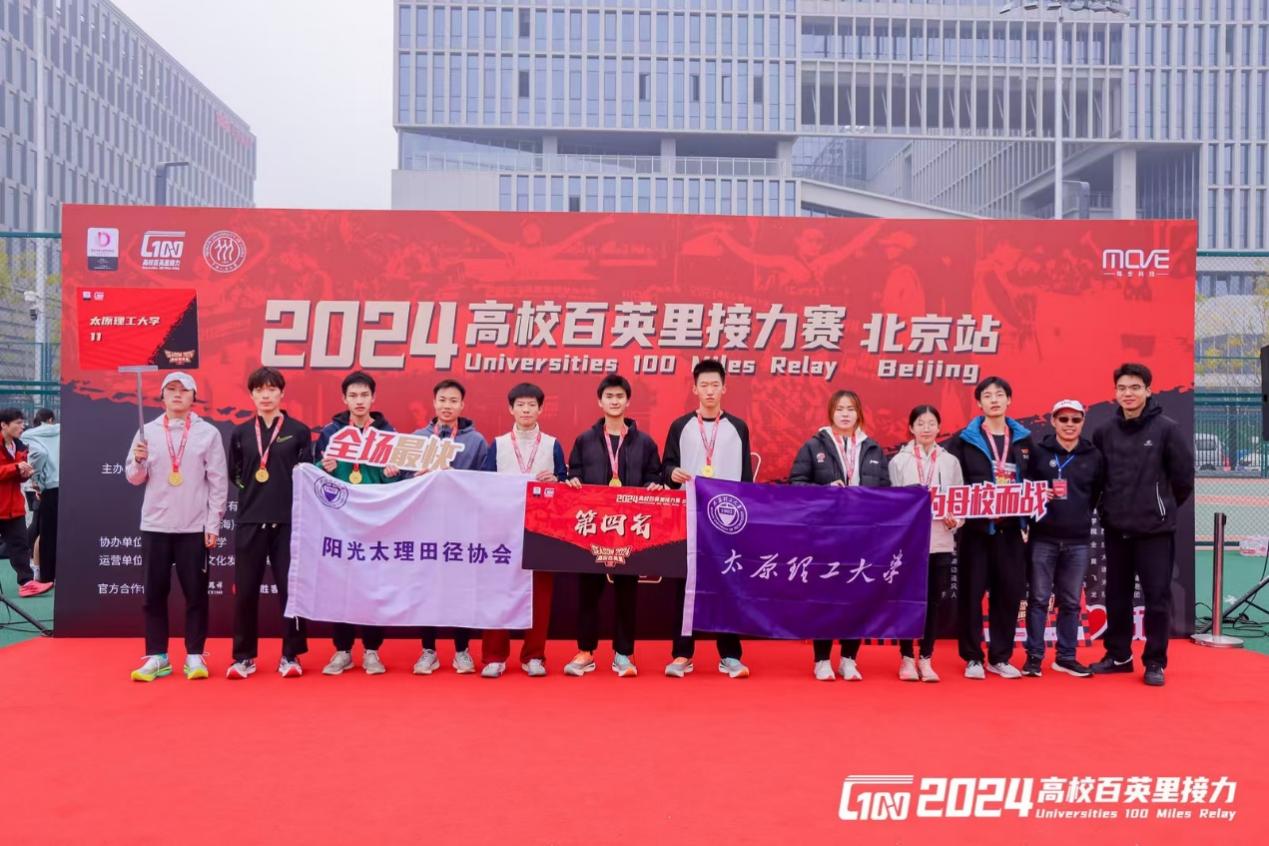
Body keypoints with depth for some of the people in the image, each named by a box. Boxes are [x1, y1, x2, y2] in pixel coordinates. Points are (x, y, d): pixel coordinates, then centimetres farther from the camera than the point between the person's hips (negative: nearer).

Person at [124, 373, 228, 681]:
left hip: (194, 527, -2)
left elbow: (218, 482, -1)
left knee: (196, 593, 2)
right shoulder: (147, 432, 7)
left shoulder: (209, 433, 0)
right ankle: (157, 656, 15)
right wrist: (138, 461, -13)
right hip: (155, 525, 2)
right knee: (154, 593, 5)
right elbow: (134, 478, 9)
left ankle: (194, 656, 11)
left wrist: (213, 524, -6)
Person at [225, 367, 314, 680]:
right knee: (245, 590, 5)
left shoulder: (299, 431, 2)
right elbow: (234, 474, 16)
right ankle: (244, 656, 17)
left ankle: (291, 655, 13)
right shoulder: (241, 433, 9)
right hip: (249, 520, 2)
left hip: (288, 521, -2)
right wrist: (252, 490, 5)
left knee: (290, 588, 2)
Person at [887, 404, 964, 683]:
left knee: (933, 601, 6)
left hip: (941, 540, 2)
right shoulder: (899, 461, 3)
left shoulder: (950, 461, 10)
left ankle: (926, 659, 16)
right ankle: (907, 658, 14)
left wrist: (956, 521, -9)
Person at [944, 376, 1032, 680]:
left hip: (1011, 527, 3)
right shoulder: (965, 439, 0)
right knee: (972, 591, 0)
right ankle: (973, 658, 11)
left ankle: (1000, 657, 18)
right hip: (976, 526, -3)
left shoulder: (1023, 439, 10)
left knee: (1009, 591, 6)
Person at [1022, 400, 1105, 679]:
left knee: (1070, 602, 9)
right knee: (1038, 599, 1)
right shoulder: (1038, 452, 1)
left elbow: (1098, 495, 14)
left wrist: (1080, 516, 6)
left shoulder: (1094, 456, 7)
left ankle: (1066, 657, 19)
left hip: (1078, 541, 2)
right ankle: (1034, 656, 8)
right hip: (1043, 538, -2)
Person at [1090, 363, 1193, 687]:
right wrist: (1111, 507, 10)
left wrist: (1164, 508, 6)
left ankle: (1155, 662, 14)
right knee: (1116, 597, 12)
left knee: (1157, 597, 2)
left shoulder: (1167, 428, -7)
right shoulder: (1105, 432, 3)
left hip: (1155, 529, -4)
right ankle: (1118, 655, 24)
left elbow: (1184, 476, -3)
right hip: (1116, 528, 4)